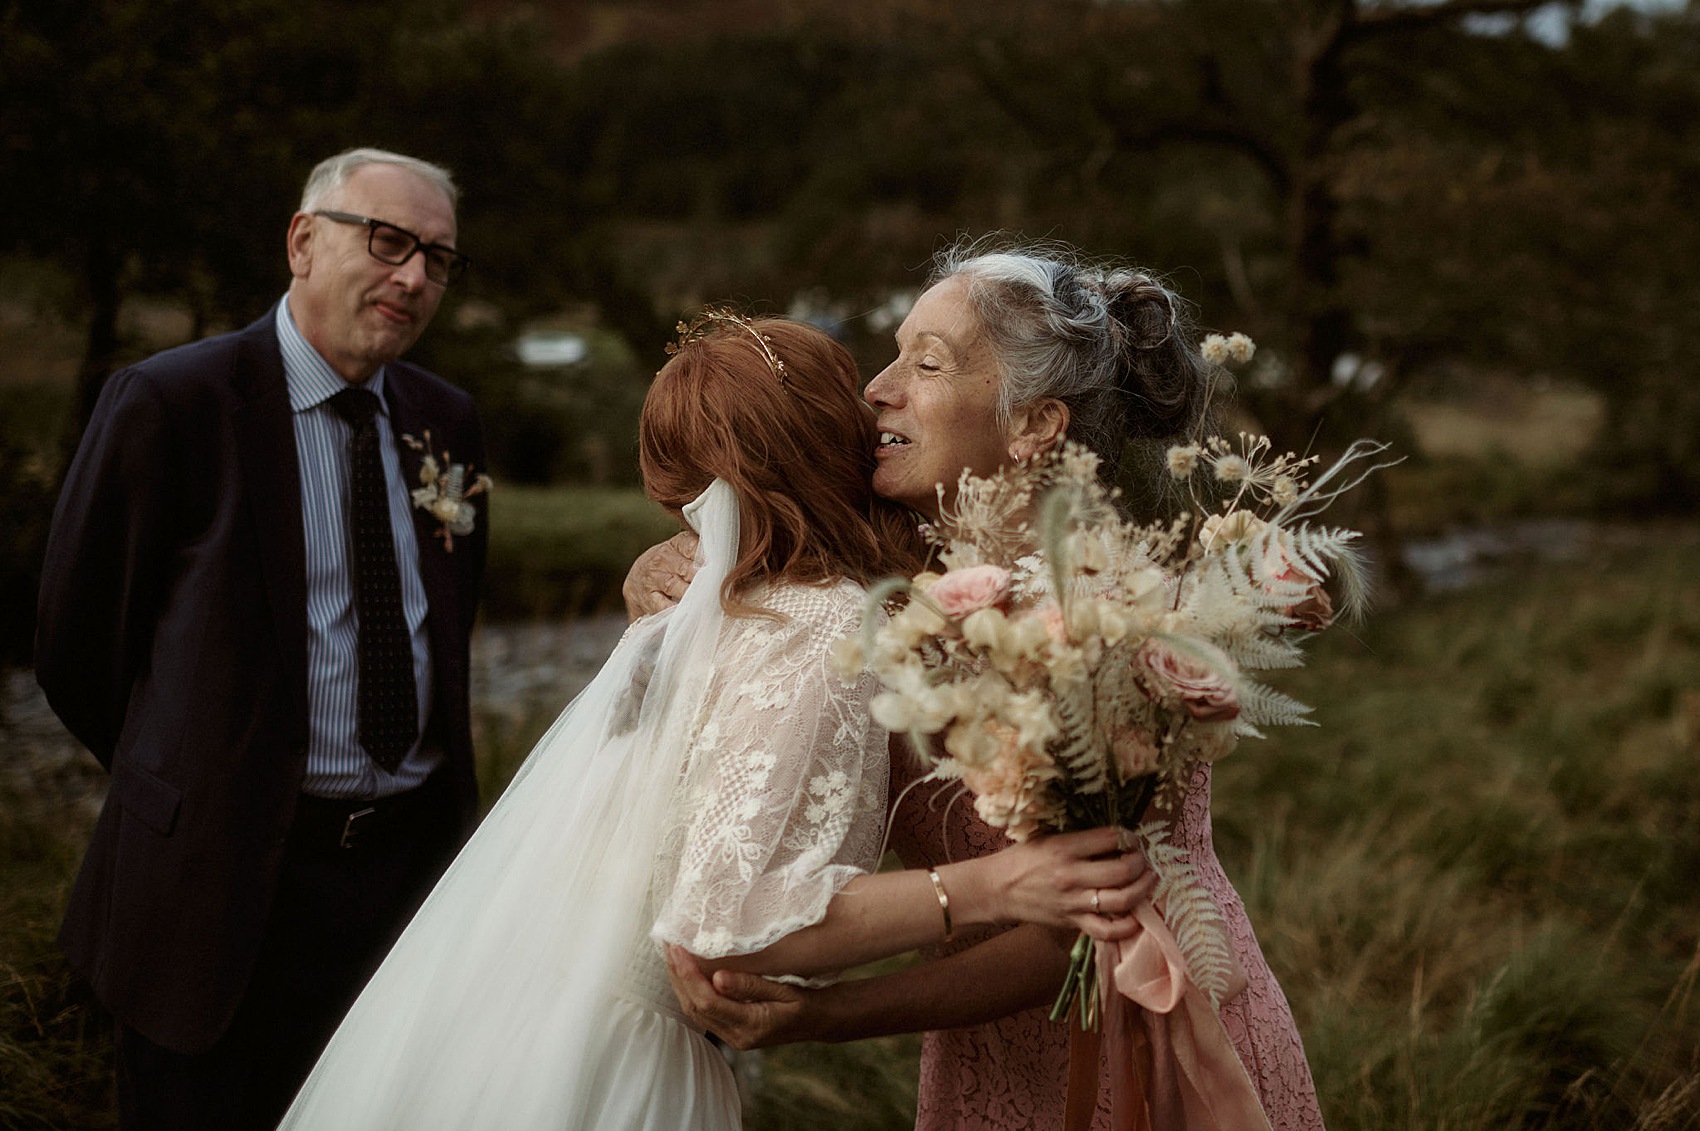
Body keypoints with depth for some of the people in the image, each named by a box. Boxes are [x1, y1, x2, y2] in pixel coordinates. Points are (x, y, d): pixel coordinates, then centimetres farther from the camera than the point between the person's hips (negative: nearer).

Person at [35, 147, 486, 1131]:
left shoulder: (448, 420, 5)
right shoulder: (169, 405, -12)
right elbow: (78, 644, -5)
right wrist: (188, 782, 5)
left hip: (419, 861, 5)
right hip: (233, 876, -5)